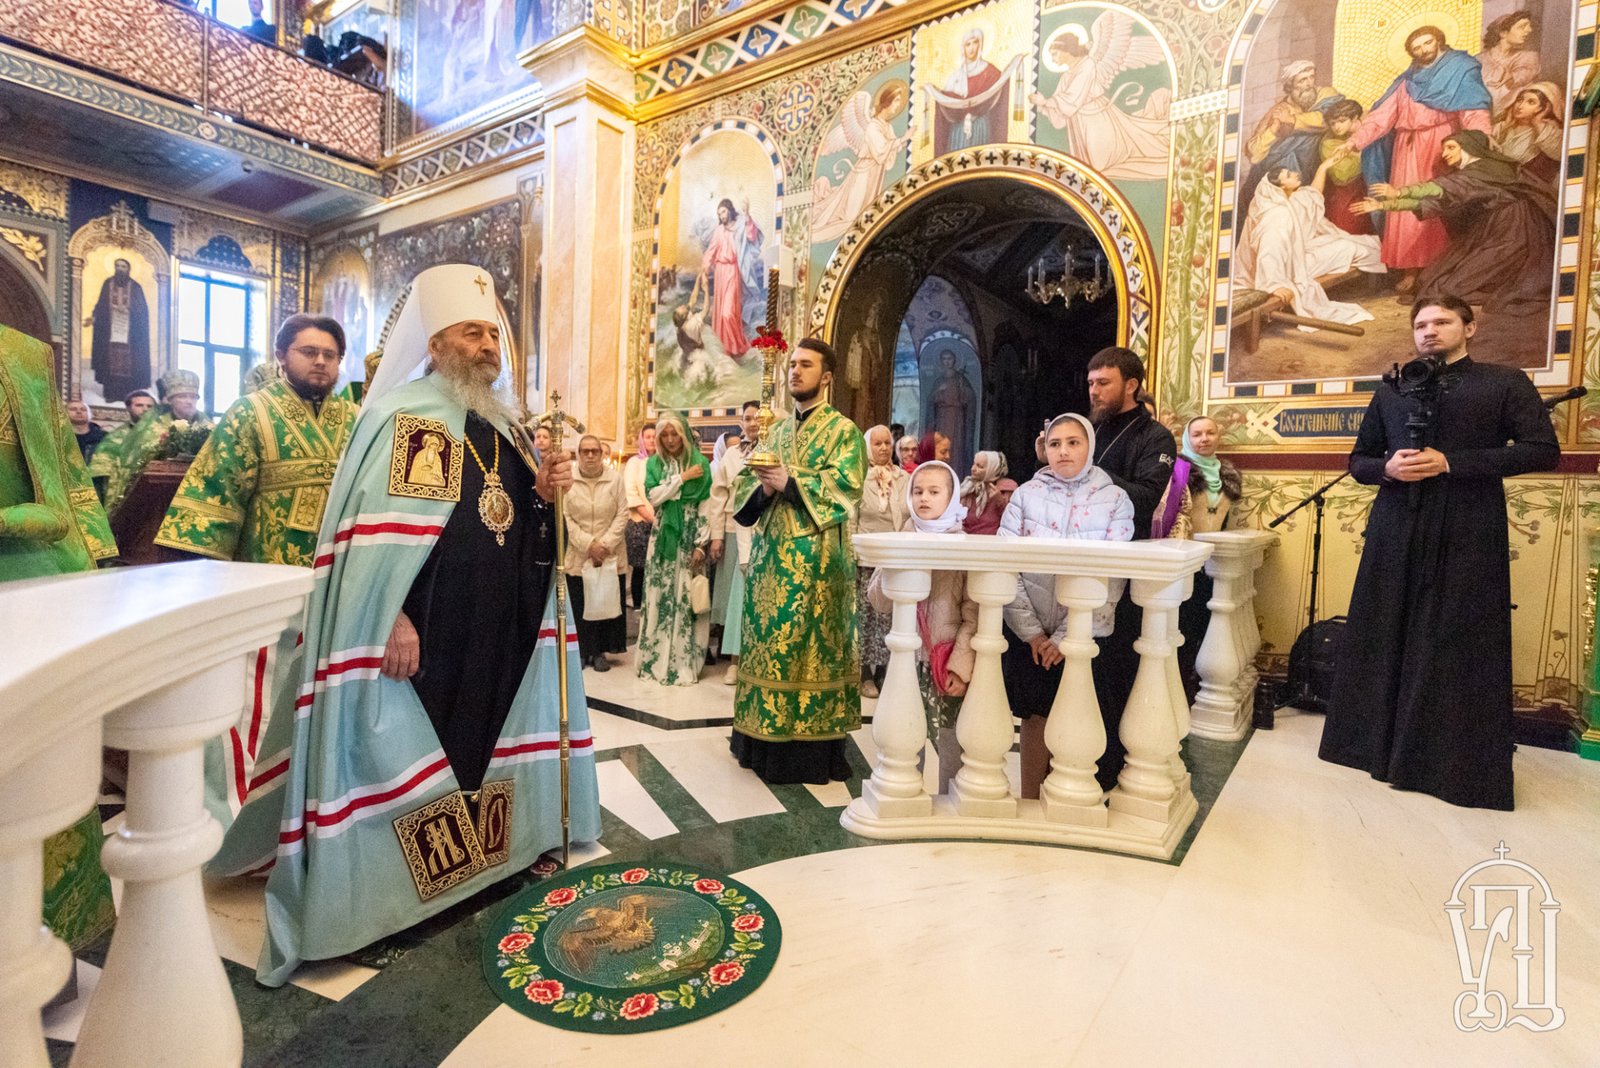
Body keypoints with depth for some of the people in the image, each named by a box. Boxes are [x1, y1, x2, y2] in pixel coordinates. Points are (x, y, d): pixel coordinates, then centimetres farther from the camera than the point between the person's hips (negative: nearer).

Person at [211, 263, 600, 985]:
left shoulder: (504, 423, 14)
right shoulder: (407, 415, -9)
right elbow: (379, 529, -18)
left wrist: (543, 490, -3)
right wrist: (397, 618, -26)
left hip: (498, 627, 7)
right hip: (424, 629, -7)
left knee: (480, 738, 17)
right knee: (406, 749, 3)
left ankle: (475, 850, 34)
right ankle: (388, 882, 18)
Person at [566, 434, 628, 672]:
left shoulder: (615, 478, -2)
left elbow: (622, 514, -1)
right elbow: (565, 518, -5)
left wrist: (606, 544, -9)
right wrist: (588, 544, -12)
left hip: (609, 554, 1)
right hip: (578, 555, 0)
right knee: (579, 605, 1)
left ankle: (599, 651, 14)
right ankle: (580, 651, 14)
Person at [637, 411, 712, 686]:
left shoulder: (700, 462, -1)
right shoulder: (654, 463, 7)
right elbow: (653, 496, -7)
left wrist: (701, 544, -9)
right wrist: (682, 478, -11)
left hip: (689, 537, -2)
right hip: (663, 536, 3)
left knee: (686, 598, -1)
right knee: (659, 597, 5)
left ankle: (684, 663, 5)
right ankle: (655, 659, 13)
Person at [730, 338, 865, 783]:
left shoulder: (843, 429, 0)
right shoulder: (777, 431, 19)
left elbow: (846, 486, -13)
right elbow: (746, 481, 14)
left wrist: (790, 483, -19)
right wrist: (762, 488, -8)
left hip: (816, 556, -6)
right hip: (771, 551, 6)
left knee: (809, 644, -4)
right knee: (767, 641, 9)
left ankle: (811, 747, 5)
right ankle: (766, 739, 20)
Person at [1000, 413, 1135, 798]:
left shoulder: (1115, 499, -1)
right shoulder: (1026, 495, 1)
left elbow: (1112, 578, -8)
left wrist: (1067, 636, -13)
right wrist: (1032, 632, -10)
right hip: (1030, 635, 0)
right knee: (1036, 715, 4)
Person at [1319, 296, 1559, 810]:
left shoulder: (1505, 382, 5)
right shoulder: (1390, 391, 14)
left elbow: (1544, 449, -5)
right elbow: (1358, 460, 15)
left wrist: (1450, 463, -14)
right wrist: (1387, 468, -8)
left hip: (1468, 534, -3)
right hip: (1397, 531, 3)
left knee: (1460, 647, 0)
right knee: (1385, 638, 5)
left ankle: (1458, 763, 12)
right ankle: (1381, 744, 16)